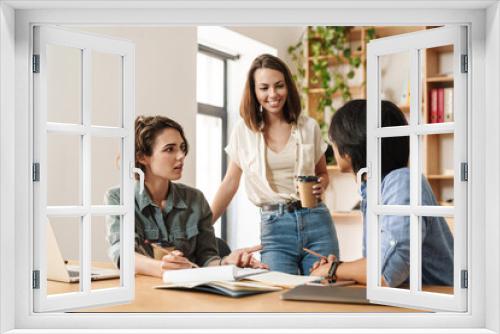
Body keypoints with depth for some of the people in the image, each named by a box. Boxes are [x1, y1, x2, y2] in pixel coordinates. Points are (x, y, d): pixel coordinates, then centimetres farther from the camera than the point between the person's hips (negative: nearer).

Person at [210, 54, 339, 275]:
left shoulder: (308, 127, 4)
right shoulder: (243, 130, 3)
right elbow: (230, 183, 9)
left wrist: (321, 185, -6)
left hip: (316, 221, 1)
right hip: (273, 227, -1)